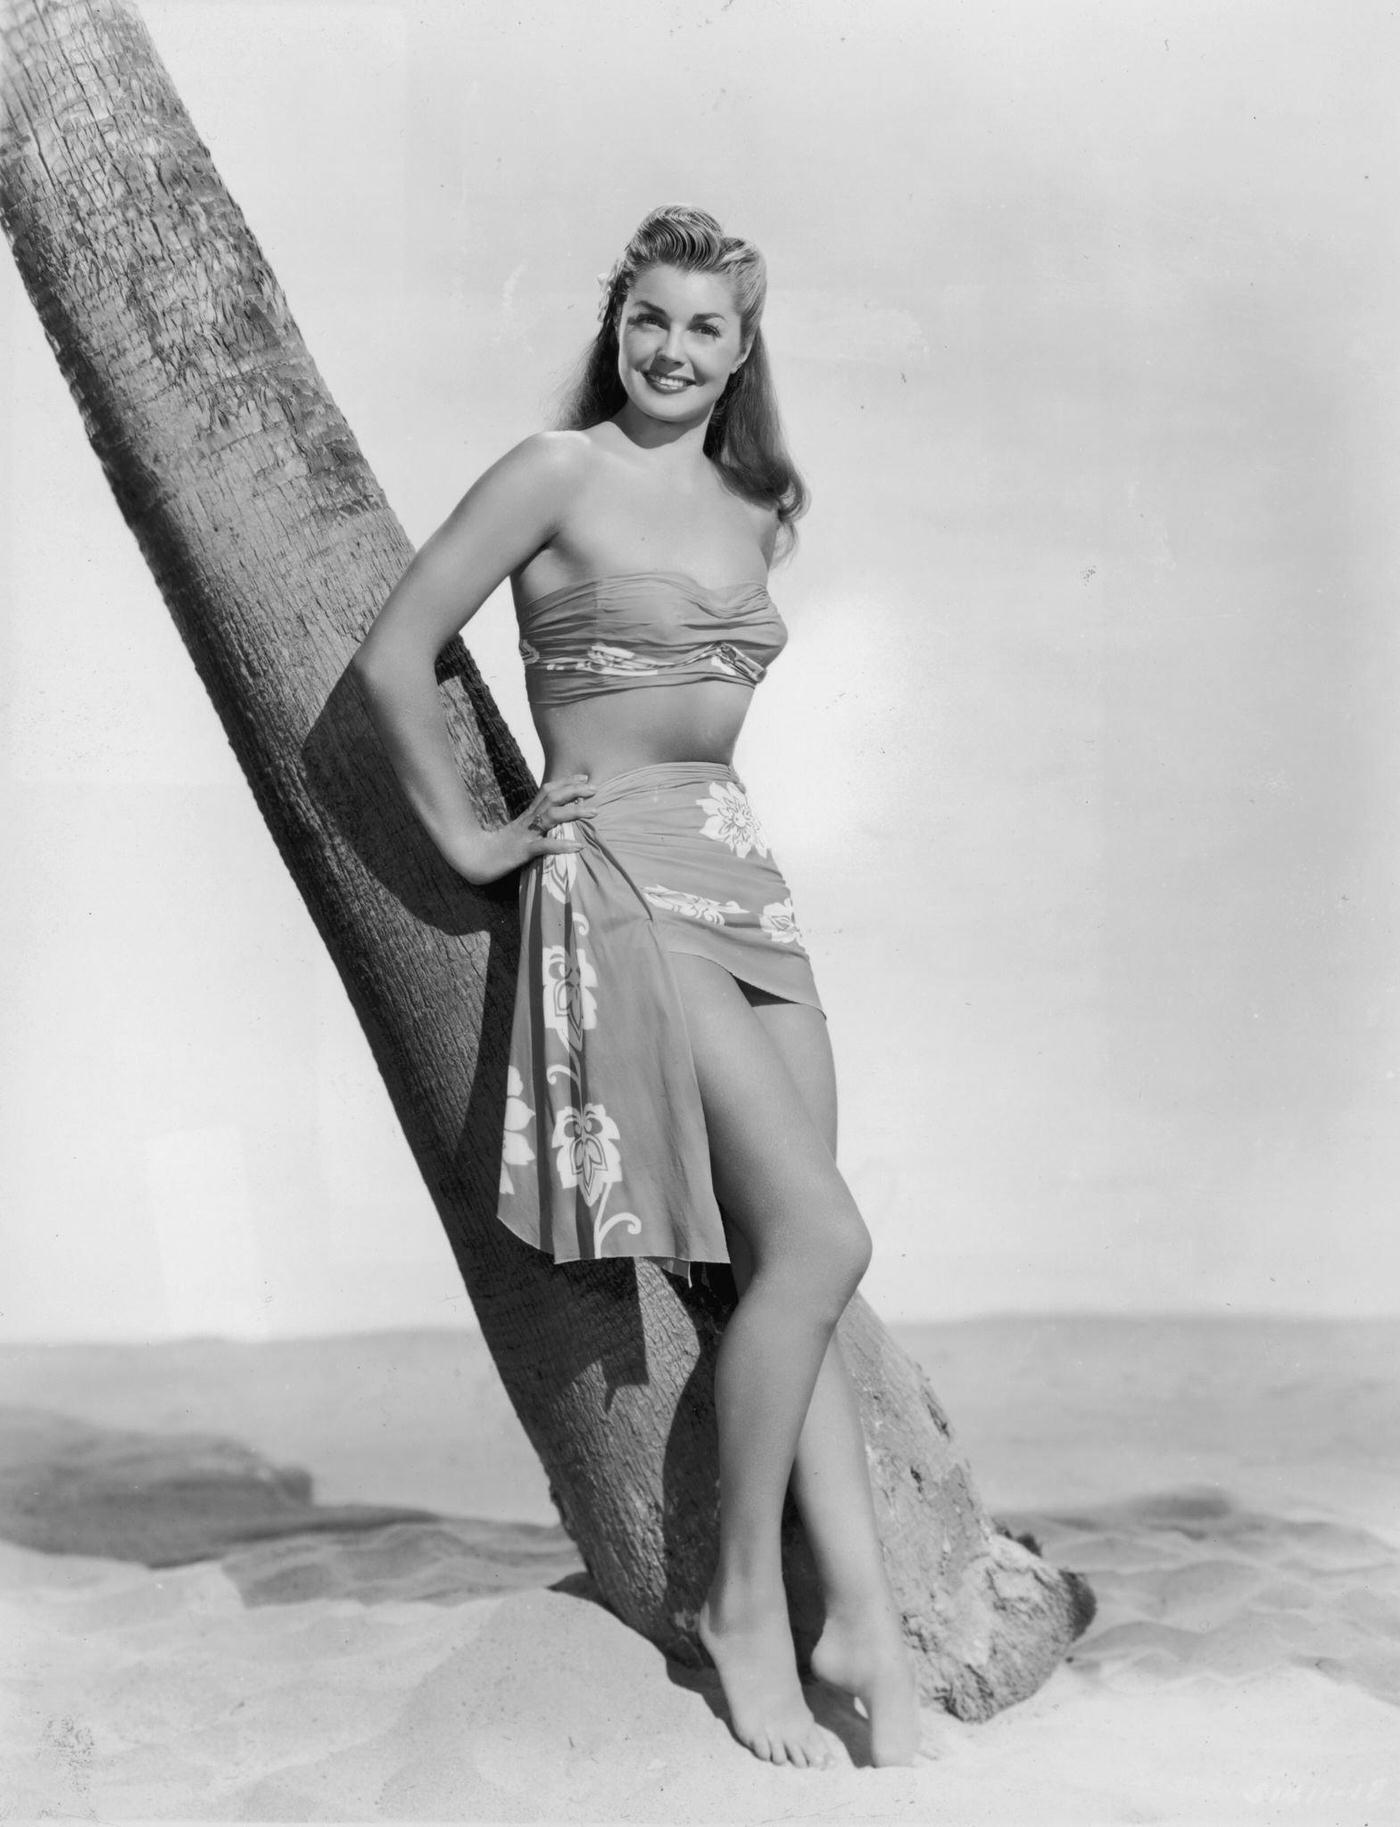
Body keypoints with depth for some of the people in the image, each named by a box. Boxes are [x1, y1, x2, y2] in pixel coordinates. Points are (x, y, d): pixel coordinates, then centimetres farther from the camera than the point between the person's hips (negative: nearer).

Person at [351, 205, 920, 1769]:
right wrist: (463, 835, -4)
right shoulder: (556, 474, -5)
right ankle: (744, 1600, 1)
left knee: (785, 1264, 2)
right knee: (818, 1239, -15)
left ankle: (864, 1617, 4)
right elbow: (391, 658, -8)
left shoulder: (753, 509, 16)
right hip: (618, 877, -7)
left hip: (741, 875, 7)